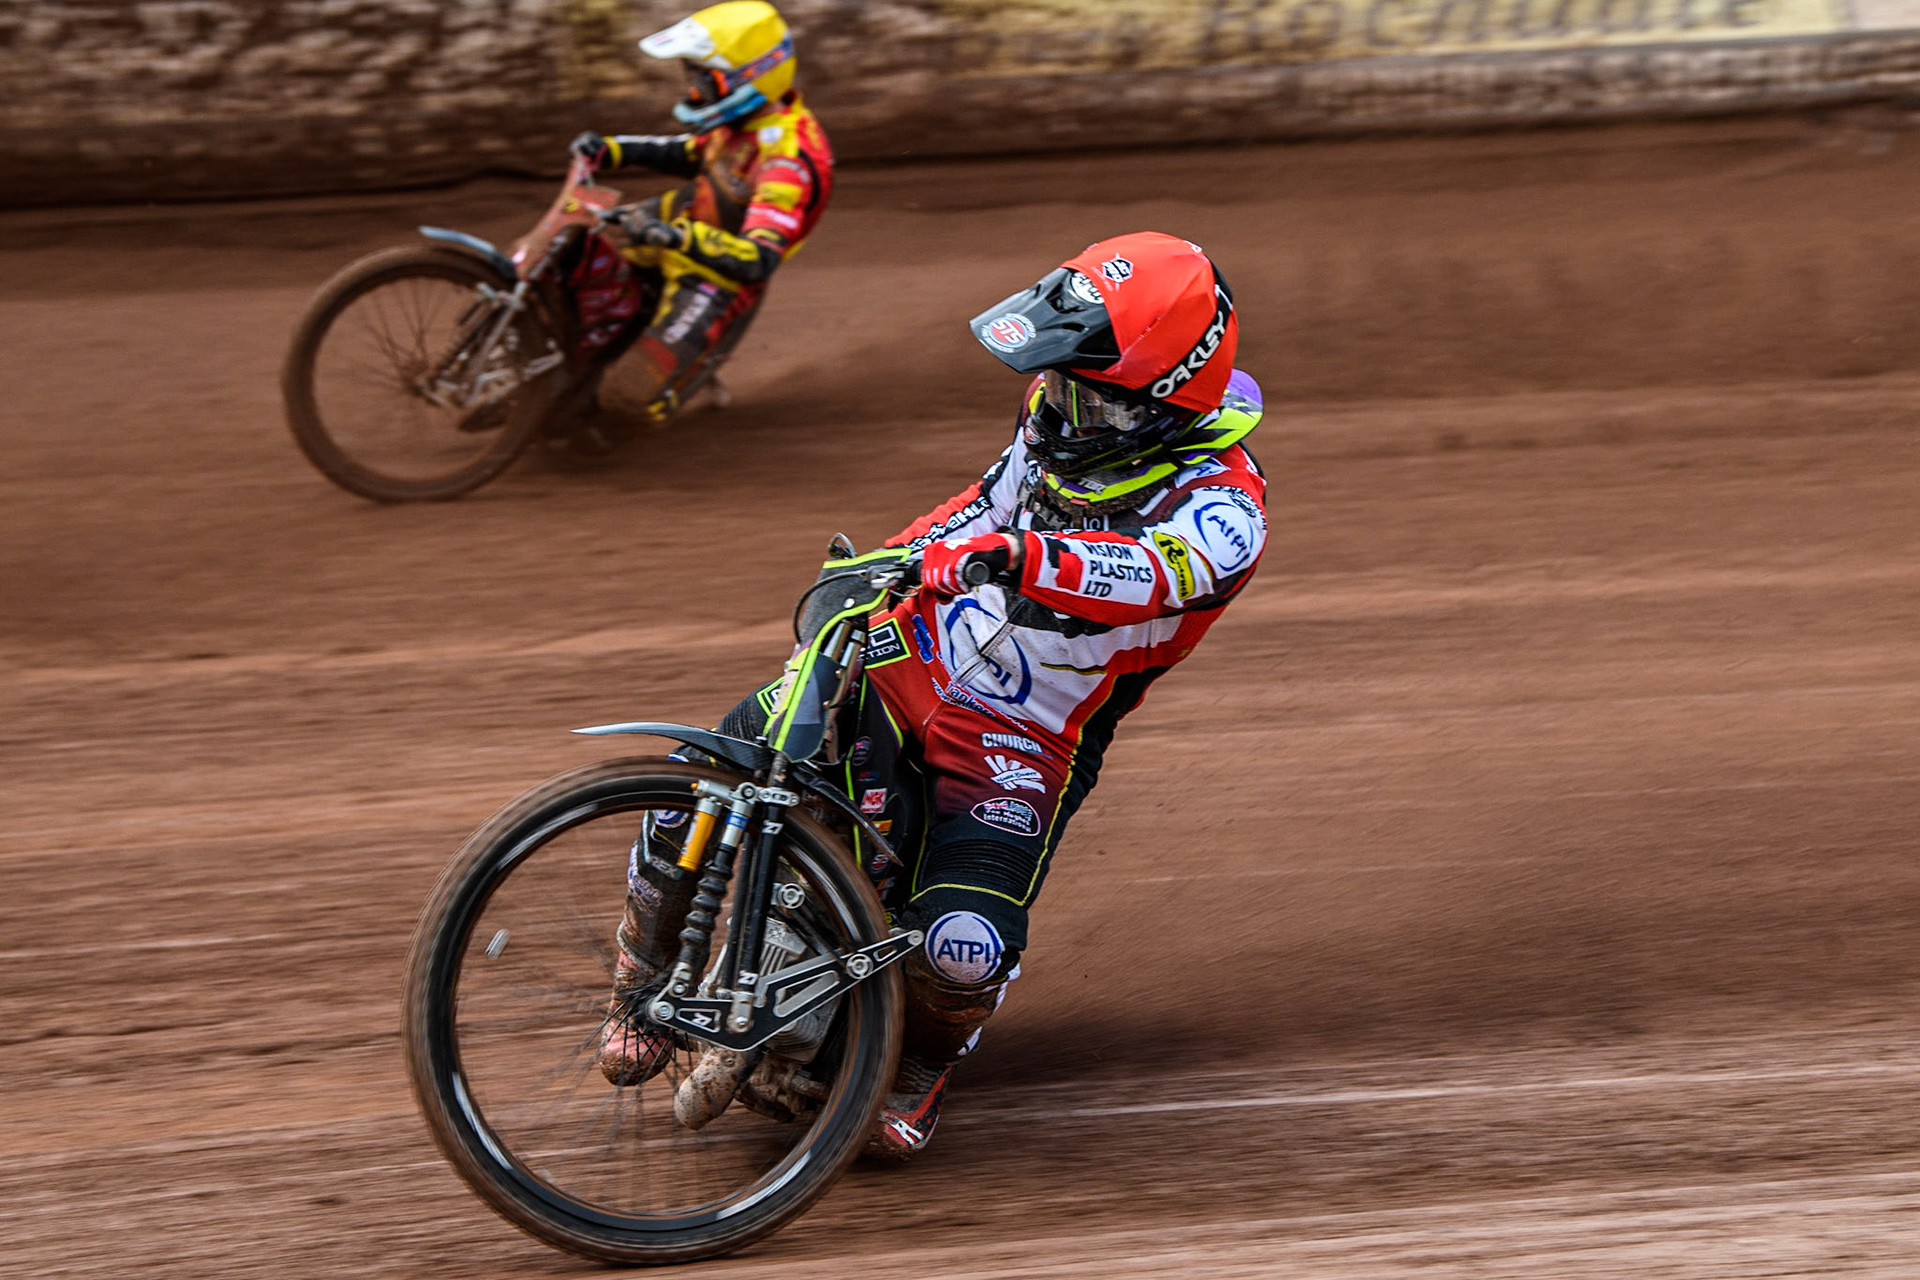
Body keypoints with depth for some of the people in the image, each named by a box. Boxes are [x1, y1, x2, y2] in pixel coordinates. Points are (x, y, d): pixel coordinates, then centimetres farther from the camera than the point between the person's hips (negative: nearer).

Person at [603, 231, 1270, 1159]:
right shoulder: (1068, 428, 1)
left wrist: (1020, 556, -58)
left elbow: (1156, 576, -43)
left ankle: (921, 1067, 8)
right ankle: (648, 987, 19)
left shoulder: (1219, 502, -21)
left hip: (1027, 745, -5)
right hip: (903, 658, 5)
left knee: (962, 944, -28)